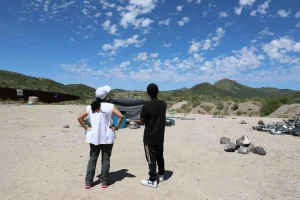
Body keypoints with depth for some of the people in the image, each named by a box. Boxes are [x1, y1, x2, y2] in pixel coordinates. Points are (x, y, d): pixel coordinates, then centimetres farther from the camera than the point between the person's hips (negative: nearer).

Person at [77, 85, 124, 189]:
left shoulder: (90, 107, 3)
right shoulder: (109, 106, -8)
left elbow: (80, 118, 3)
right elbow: (121, 116, -17)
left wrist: (87, 128, 7)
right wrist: (116, 127, -6)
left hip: (93, 137, 3)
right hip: (107, 137, -3)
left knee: (92, 159, 12)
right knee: (105, 159, 8)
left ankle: (88, 182, 16)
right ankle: (104, 182, 15)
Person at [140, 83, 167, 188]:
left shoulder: (146, 106, -20)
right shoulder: (163, 104, -2)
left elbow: (142, 122, -9)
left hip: (149, 137, -6)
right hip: (160, 136, 6)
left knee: (151, 158, 4)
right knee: (160, 156, 20)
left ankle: (152, 180, 12)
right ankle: (161, 175, 34)